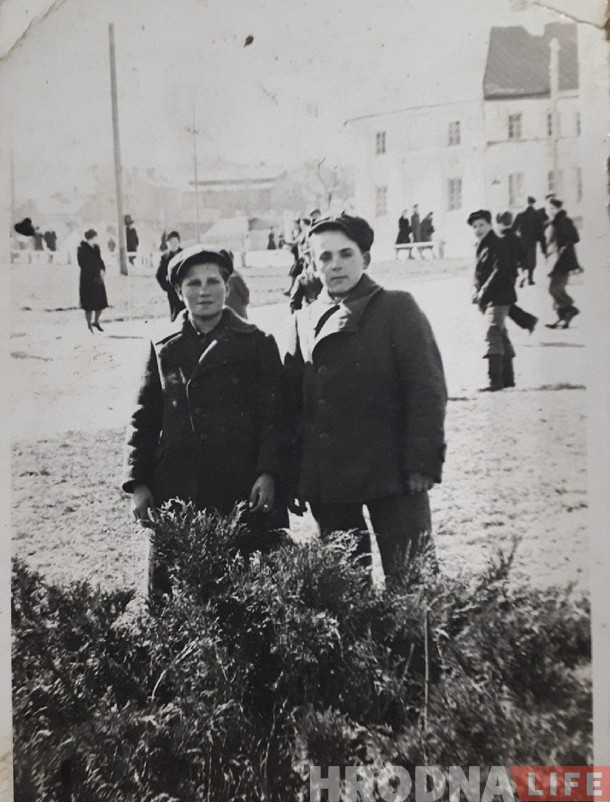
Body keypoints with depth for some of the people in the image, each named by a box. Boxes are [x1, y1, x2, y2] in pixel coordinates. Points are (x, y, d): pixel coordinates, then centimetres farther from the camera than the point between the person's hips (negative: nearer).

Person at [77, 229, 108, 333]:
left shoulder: (96, 248, 9)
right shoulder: (82, 250, -11)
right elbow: (85, 265, -15)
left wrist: (102, 270, -5)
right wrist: (98, 272, -14)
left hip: (98, 279, 7)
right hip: (88, 280, -7)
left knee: (101, 302, 8)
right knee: (89, 304, -1)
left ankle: (96, 321, 30)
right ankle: (89, 325, 13)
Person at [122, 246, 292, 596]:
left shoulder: (257, 344, 4)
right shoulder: (163, 348, 11)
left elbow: (276, 416, -1)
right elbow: (145, 419, 11)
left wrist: (268, 473, -12)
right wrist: (137, 482, 2)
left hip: (244, 495, -2)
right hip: (176, 496, 2)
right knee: (170, 589, 5)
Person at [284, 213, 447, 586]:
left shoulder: (397, 309, -1)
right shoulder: (305, 321, 13)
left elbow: (428, 389, -7)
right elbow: (293, 400, 11)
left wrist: (422, 464, -13)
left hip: (390, 472, -4)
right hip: (325, 479, 5)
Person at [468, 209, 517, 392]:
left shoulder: (496, 245, -11)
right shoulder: (483, 247, 17)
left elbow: (499, 271, -22)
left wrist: (484, 291, -23)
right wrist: (477, 292, 7)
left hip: (499, 297, -10)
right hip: (489, 299, 10)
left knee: (493, 336, -17)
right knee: (501, 336, 15)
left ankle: (495, 380, -20)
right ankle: (507, 378, 25)